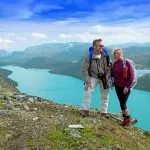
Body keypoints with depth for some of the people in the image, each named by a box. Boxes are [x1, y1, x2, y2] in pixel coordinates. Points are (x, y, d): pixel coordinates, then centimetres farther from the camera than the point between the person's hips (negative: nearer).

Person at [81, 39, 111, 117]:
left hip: (104, 77, 3)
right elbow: (84, 70, -14)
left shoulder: (105, 56, -9)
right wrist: (87, 81, -19)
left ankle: (104, 112, 23)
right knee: (88, 91, -16)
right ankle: (85, 110, -1)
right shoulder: (88, 56, -17)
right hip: (93, 77, -3)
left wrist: (107, 78, -9)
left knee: (105, 95, 8)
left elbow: (109, 67, -1)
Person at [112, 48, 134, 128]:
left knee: (123, 104, -4)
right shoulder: (114, 64, 1)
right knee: (122, 103, 10)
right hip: (117, 87, 4)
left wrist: (127, 86, -13)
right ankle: (125, 118, 25)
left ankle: (128, 120, 16)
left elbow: (131, 75, -11)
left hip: (125, 87, -4)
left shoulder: (127, 62, -11)